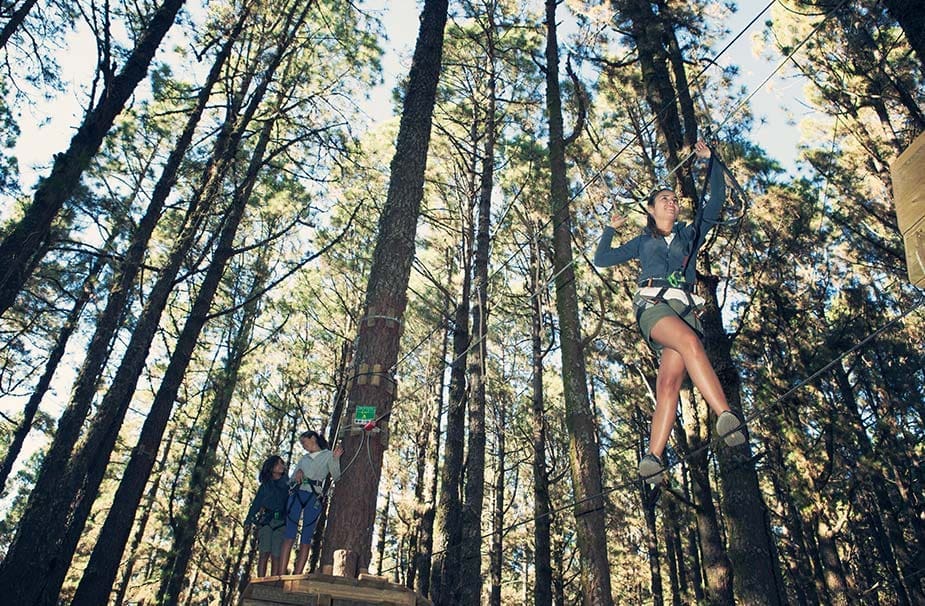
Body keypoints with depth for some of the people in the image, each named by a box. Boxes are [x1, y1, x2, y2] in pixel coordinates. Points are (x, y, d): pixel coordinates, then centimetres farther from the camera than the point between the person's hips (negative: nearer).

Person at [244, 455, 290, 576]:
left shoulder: (288, 482, 13)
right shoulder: (265, 485, 17)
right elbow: (256, 503, 13)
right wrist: (249, 520, 2)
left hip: (281, 523, -1)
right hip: (266, 521, 1)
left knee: (276, 556, -8)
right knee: (264, 553, -11)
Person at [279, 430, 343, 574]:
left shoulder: (328, 455, 10)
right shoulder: (304, 458, 24)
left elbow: (336, 477, 0)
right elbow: (291, 479, 19)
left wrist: (336, 459, -14)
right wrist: (298, 472, -2)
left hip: (314, 498, -4)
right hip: (296, 495, 4)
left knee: (306, 540, -5)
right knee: (289, 537, -6)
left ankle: (296, 577, -7)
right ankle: (281, 576, -9)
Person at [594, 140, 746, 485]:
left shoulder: (690, 235, 31)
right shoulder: (643, 241, 29)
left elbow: (717, 199, 27)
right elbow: (601, 259, 32)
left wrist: (710, 160, 28)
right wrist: (611, 229, 33)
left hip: (684, 308, 2)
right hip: (652, 305, -1)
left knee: (669, 382, -21)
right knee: (690, 341, -36)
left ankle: (653, 457, -35)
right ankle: (726, 417, -46)